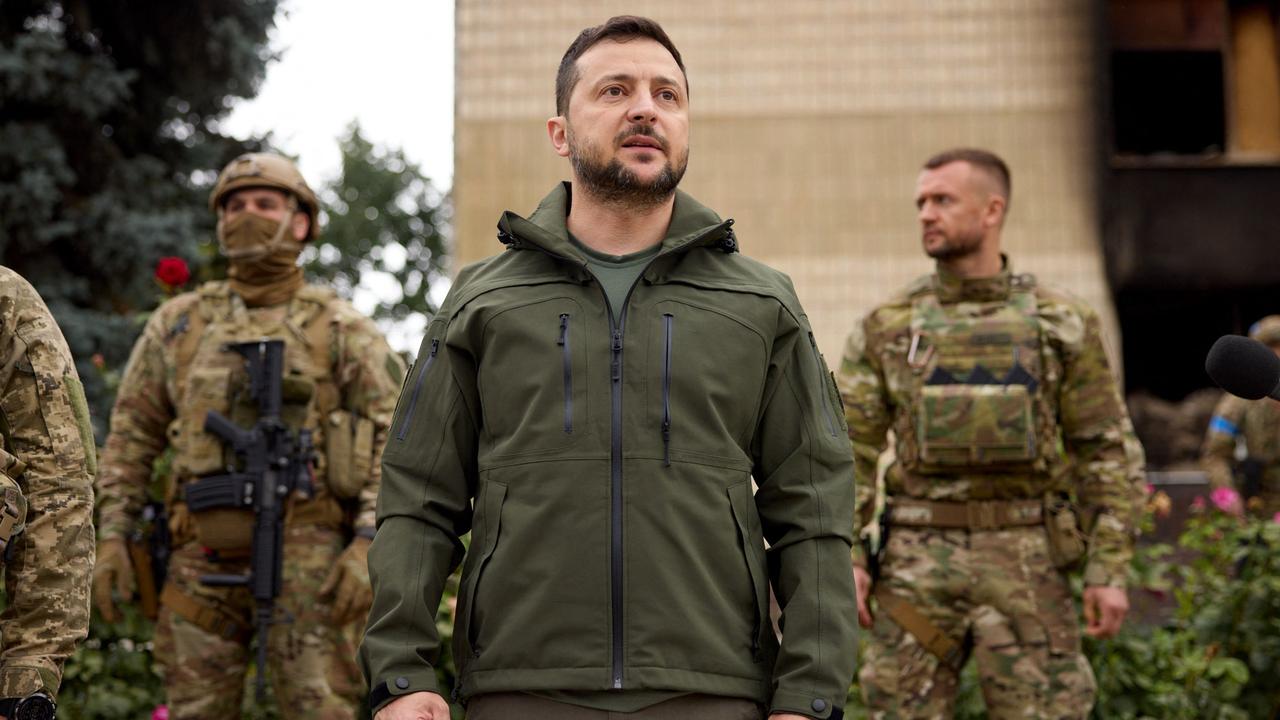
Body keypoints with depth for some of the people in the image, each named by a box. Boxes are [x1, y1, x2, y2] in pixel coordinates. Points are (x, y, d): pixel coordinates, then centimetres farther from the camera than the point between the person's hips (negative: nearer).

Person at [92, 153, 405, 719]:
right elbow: (131, 435, 16)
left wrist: (369, 545, -12)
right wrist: (112, 536, 6)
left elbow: (394, 439, -1)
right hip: (206, 551, 3)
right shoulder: (178, 324, 13)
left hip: (306, 549, -3)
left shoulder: (342, 330, 5)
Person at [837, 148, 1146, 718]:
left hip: (1025, 564, -1)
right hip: (919, 561, 1)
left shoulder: (1063, 325, 2)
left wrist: (1110, 570, -4)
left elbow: (1109, 451, 3)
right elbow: (847, 451, 3)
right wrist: (843, 558, -8)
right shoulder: (885, 329, 4)